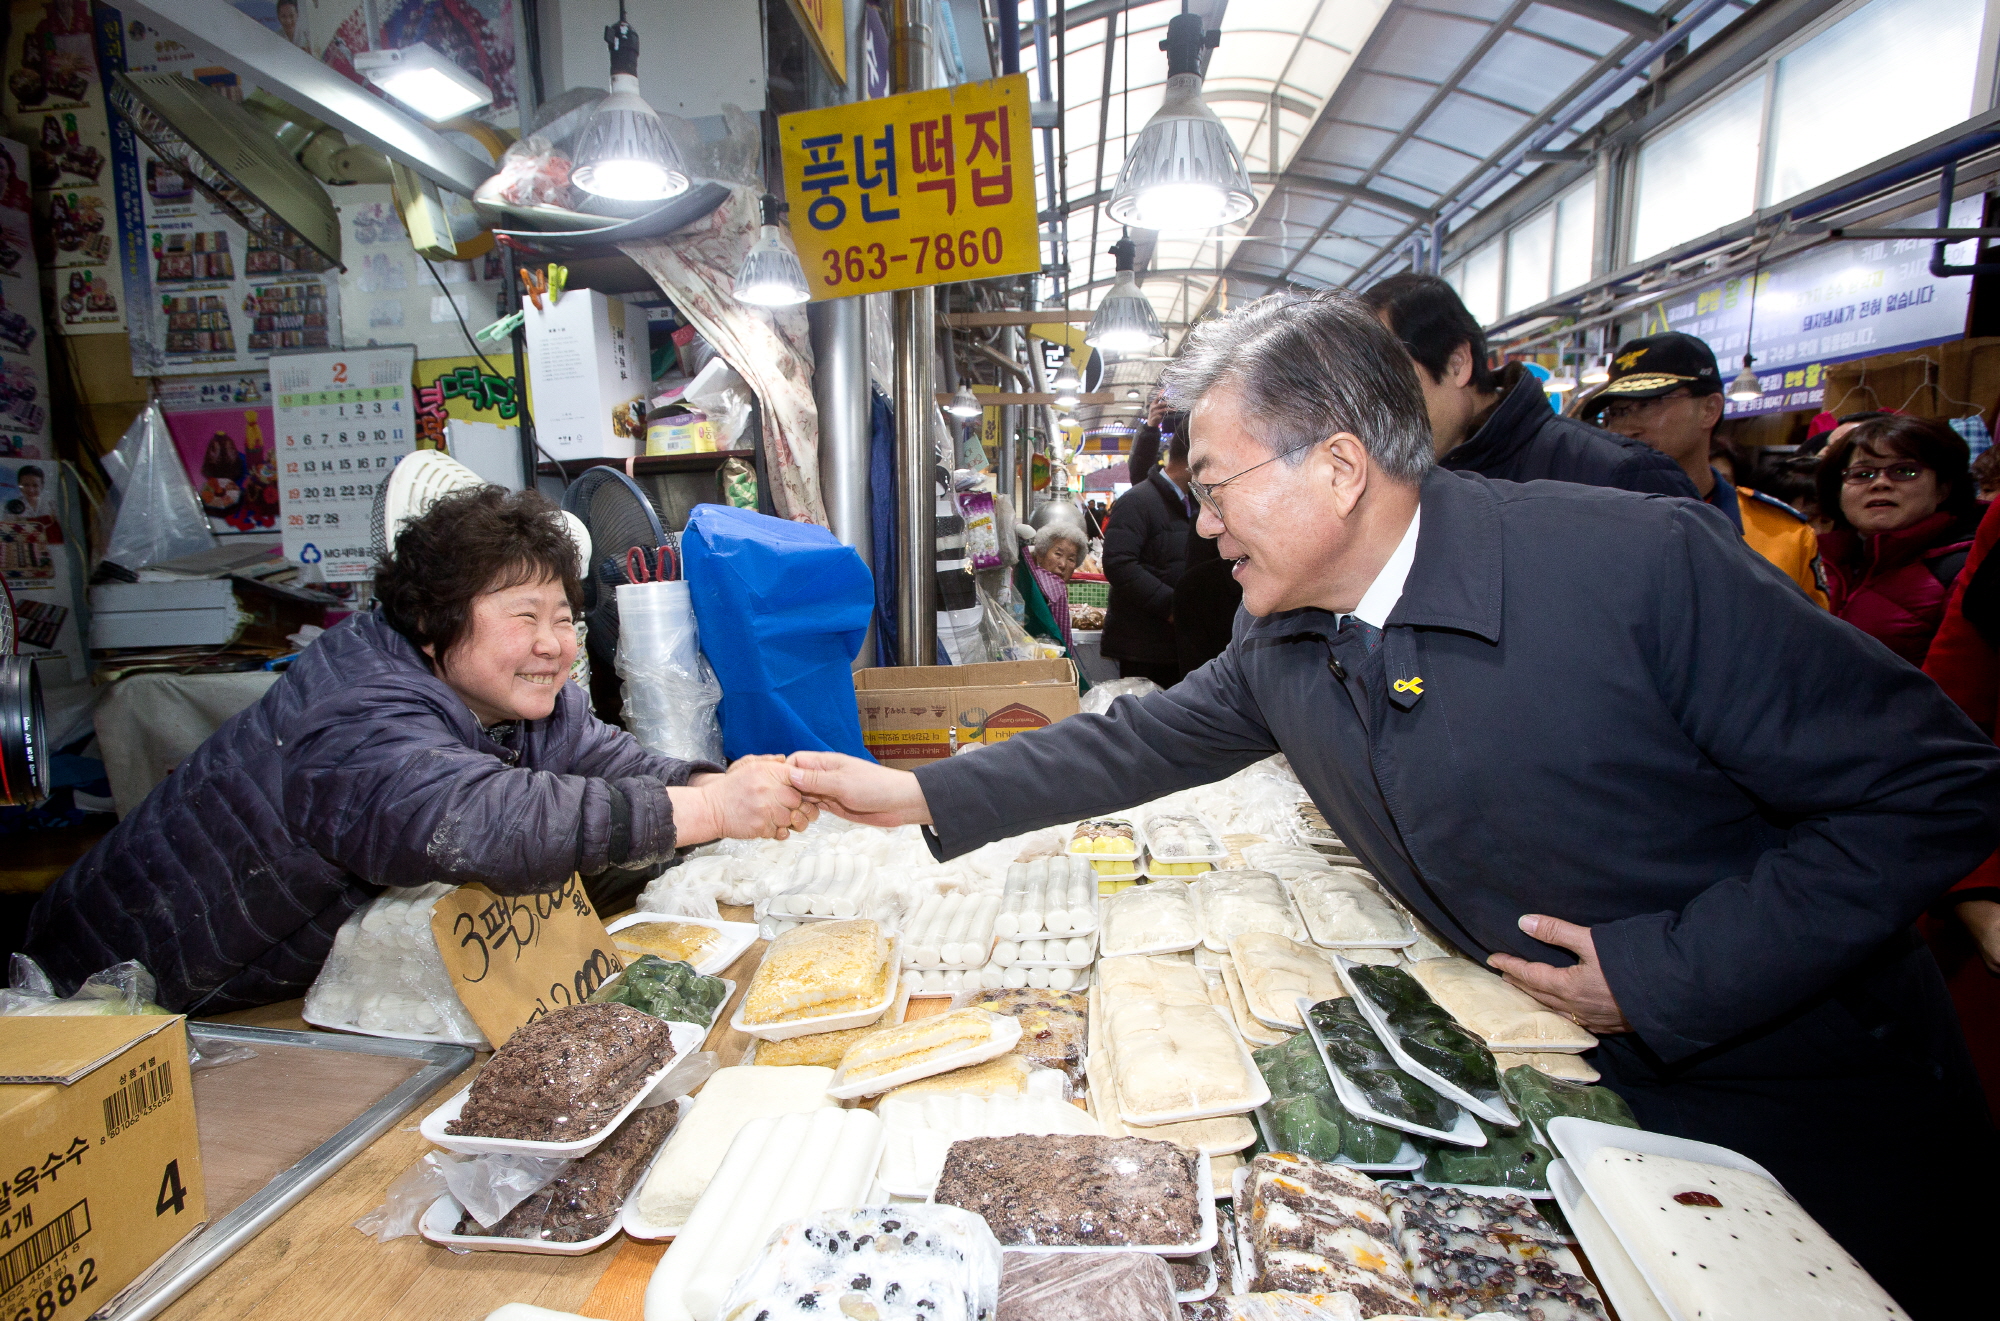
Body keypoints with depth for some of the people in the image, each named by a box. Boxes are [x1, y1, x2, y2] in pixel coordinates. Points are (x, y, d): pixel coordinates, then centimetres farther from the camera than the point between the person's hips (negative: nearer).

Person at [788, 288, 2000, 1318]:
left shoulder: (1645, 563, -27)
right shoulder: (1282, 645, -8)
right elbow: (1143, 741, 3)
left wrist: (1663, 974, -24)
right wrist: (922, 794, 0)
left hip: (1814, 1102, -3)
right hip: (1566, 1080, 4)